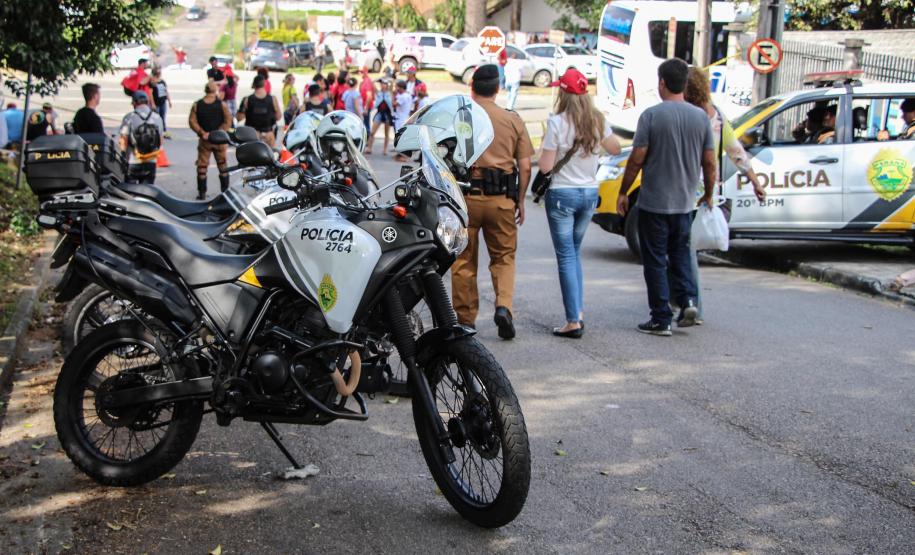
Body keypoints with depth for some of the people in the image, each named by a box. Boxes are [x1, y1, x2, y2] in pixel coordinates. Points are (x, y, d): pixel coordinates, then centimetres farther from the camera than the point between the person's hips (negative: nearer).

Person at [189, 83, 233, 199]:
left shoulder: (196, 105, -2)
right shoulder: (222, 105, -6)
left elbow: (192, 121, -7)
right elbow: (228, 121, -11)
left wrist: (202, 132, -8)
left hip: (204, 141, 1)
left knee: (202, 167, 8)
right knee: (223, 166, 11)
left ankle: (202, 193, 6)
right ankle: (225, 191, 14)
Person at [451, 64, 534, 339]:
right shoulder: (513, 120, 3)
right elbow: (525, 166, 3)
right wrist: (520, 201, 14)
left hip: (464, 196, -1)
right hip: (501, 199, 1)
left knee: (464, 260, 10)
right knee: (503, 257, 15)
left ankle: (465, 319, 16)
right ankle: (504, 306, -5)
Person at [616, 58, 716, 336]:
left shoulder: (652, 115, -12)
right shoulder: (701, 117, 1)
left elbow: (637, 159, -12)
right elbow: (710, 163, 4)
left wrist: (623, 193, -1)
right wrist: (708, 195, 18)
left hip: (654, 202, -4)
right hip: (685, 202, 4)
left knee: (655, 260, 4)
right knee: (680, 253, 21)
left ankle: (661, 319, 6)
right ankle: (688, 299, 2)